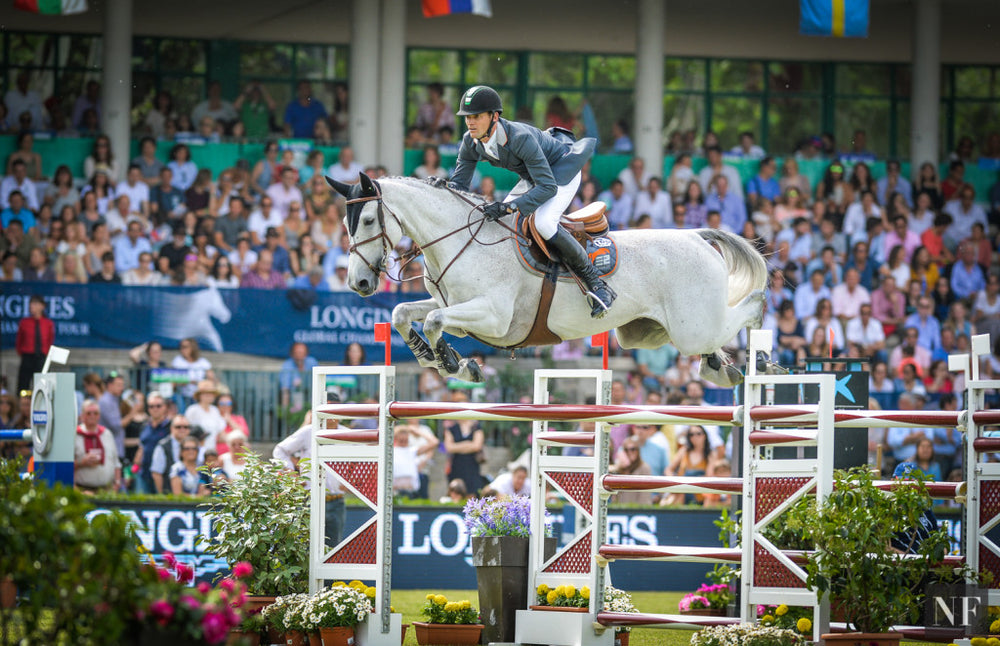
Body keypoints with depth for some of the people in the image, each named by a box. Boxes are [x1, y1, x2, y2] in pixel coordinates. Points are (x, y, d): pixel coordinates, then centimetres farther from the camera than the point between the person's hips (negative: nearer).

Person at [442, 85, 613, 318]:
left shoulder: (520, 137, -36)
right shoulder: (471, 143, -14)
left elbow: (548, 186, -38)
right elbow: (459, 183, -3)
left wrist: (509, 207, -47)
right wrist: (443, 188, -28)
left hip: (562, 170, -9)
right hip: (532, 176, 9)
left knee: (543, 223, -30)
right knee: (498, 221, 3)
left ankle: (597, 283, -22)